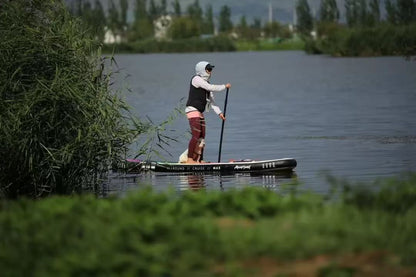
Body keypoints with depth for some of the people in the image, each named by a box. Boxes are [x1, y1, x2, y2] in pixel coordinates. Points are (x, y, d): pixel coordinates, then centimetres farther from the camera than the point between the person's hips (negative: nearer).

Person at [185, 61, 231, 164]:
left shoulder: (206, 82, 18)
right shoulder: (197, 79, -9)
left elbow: (211, 100, 18)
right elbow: (211, 88, -18)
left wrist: (219, 112, 11)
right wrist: (225, 86, -6)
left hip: (200, 112, 10)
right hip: (192, 110, -10)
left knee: (202, 137, 8)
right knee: (196, 135, -16)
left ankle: (199, 160, 12)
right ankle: (189, 159, -16)